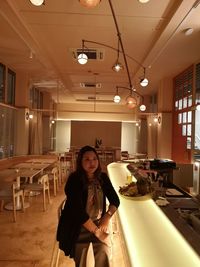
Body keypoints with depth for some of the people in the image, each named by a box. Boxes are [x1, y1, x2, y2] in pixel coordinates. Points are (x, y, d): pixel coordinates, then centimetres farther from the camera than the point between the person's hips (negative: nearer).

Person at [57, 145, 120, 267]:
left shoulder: (103, 177, -2)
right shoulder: (74, 180, -18)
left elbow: (115, 200, 4)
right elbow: (78, 210, -24)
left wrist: (107, 216, -13)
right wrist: (96, 232, -21)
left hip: (98, 223, 3)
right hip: (78, 226, -3)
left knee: (104, 254, -17)